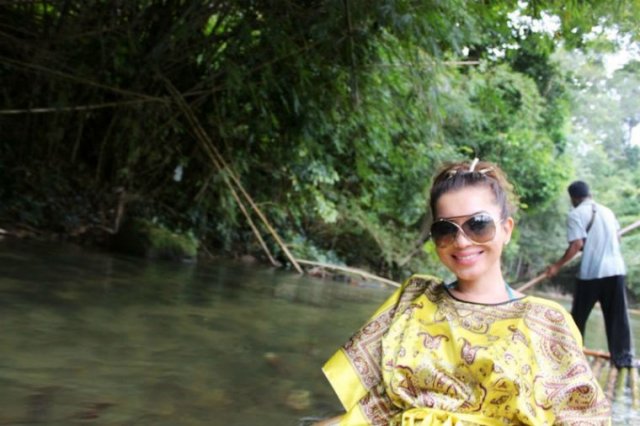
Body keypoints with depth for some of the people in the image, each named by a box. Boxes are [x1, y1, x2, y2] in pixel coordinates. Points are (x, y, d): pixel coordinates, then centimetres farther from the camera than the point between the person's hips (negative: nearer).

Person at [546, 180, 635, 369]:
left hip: (591, 271, -5)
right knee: (618, 316, 9)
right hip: (616, 269, 5)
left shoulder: (576, 214, -5)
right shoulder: (607, 211, 13)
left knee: (578, 316, 9)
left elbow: (577, 244, -15)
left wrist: (557, 265, -9)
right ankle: (623, 357, 10)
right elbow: (617, 238, 20)